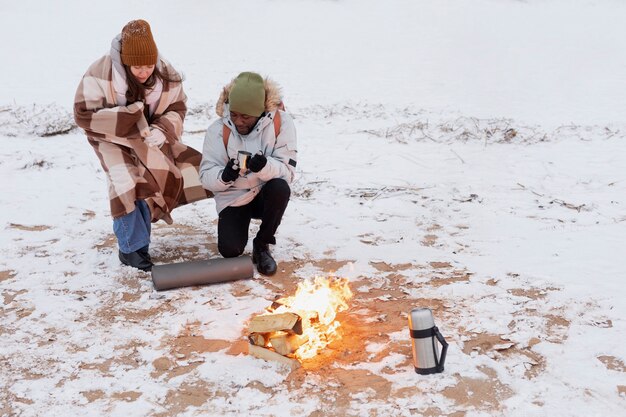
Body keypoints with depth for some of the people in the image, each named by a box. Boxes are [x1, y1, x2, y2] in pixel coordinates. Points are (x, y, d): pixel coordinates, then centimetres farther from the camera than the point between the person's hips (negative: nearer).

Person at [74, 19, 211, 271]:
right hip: (113, 138, -4)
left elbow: (177, 108, -3)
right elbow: (84, 115, -22)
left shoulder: (165, 74, -12)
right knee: (127, 182, -20)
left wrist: (162, 130, -25)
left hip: (151, 136, 5)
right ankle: (131, 248, -9)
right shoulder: (101, 74, -24)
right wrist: (129, 116, -30)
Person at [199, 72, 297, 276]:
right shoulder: (217, 130, -13)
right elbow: (205, 176, -12)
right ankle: (240, 223, 19)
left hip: (266, 195, 0)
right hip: (233, 199, 0)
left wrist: (264, 166, -40)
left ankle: (262, 245, -8)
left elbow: (287, 171, -18)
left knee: (280, 188, -34)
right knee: (230, 250, -20)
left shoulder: (281, 122, -16)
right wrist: (224, 176, -35)